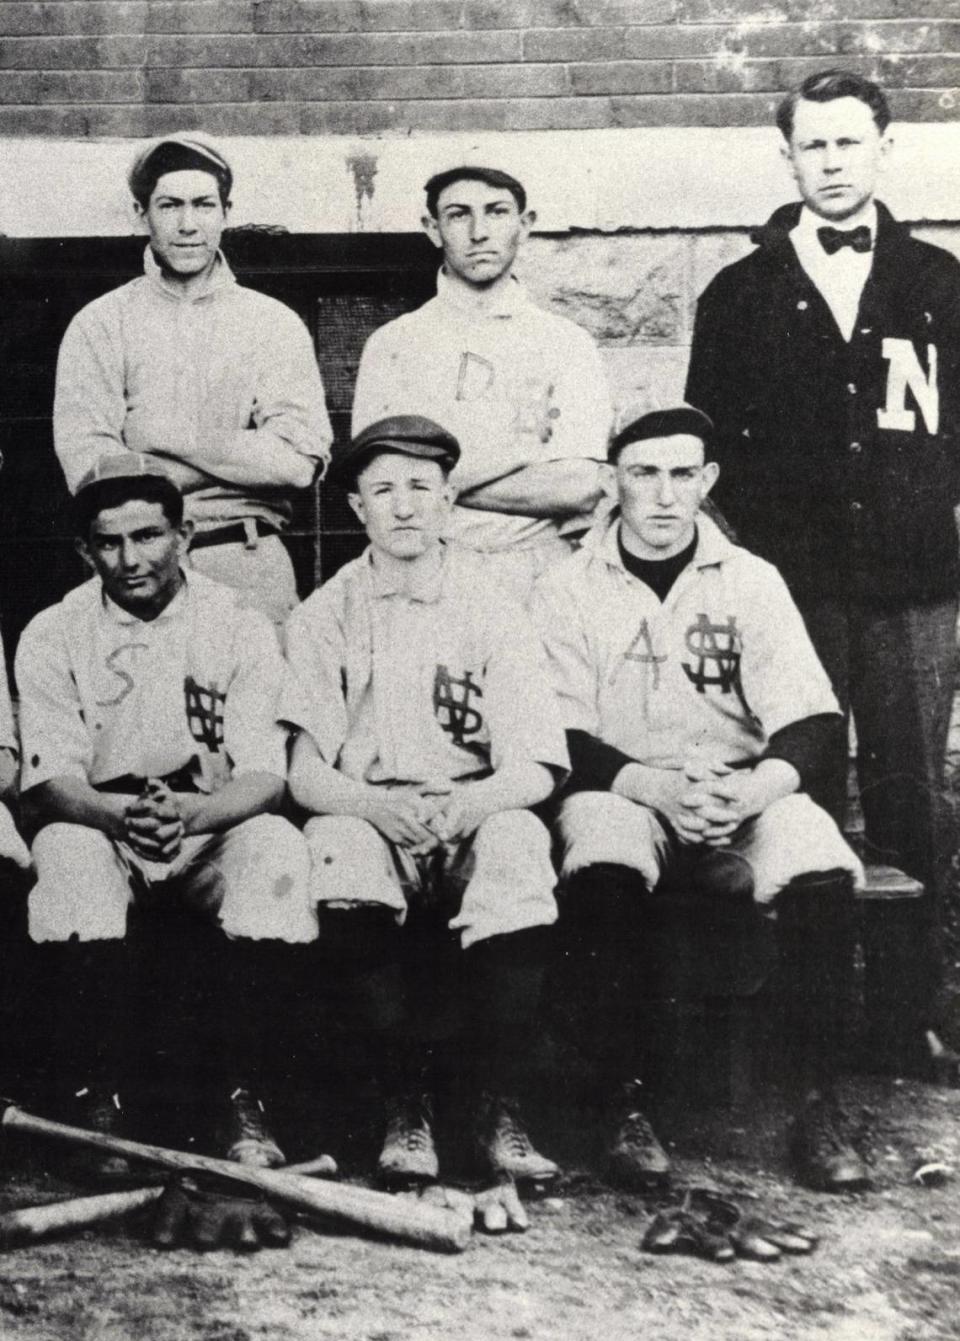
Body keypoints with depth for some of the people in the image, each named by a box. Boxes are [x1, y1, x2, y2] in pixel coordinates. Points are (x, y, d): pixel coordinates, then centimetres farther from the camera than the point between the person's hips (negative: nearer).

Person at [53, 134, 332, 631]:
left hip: (253, 567, 1)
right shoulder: (99, 326, 6)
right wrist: (243, 457, -10)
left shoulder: (274, 323, 8)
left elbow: (300, 459, -4)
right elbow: (88, 466, -6)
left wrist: (167, 438, -7)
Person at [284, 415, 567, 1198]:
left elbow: (537, 769, -3)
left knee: (518, 841, -33)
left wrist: (467, 804, -25)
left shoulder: (492, 607, 5)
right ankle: (406, 1108, -21)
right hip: (367, 818, 0)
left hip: (475, 819, 0)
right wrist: (379, 806, -24)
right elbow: (304, 775, -2)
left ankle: (498, 1109, -23)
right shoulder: (325, 617, 6)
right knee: (342, 849, -33)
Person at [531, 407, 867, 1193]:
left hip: (742, 800, 1)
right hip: (621, 794, -1)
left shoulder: (751, 581, 7)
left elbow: (811, 723, 0)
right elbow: (561, 742, -4)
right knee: (603, 862, -36)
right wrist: (656, 786, -21)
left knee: (821, 869, -30)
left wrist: (753, 788, -21)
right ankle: (625, 1103, -25)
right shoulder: (566, 592, 3)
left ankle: (819, 1105, -19)